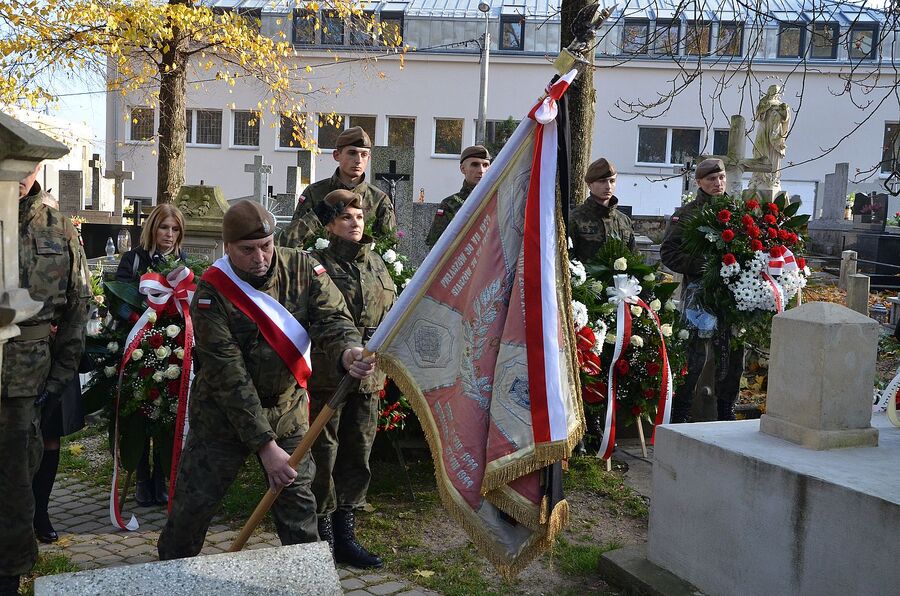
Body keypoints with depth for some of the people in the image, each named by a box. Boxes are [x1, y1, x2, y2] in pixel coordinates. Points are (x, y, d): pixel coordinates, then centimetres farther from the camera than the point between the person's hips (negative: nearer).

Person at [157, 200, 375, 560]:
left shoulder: (302, 269, -11)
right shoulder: (211, 295, -21)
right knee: (195, 502, 8)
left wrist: (347, 351, -45)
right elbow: (230, 378, -24)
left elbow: (332, 317, -18)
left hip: (288, 412, 3)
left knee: (299, 501, 9)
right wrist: (266, 446, -27)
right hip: (224, 416, -2)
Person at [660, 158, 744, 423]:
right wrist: (700, 265, -15)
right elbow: (669, 252, -3)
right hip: (699, 290, -4)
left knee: (733, 354, 8)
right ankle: (679, 414, 9)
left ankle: (726, 411, 23)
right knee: (694, 355, -3)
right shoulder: (687, 213, 3)